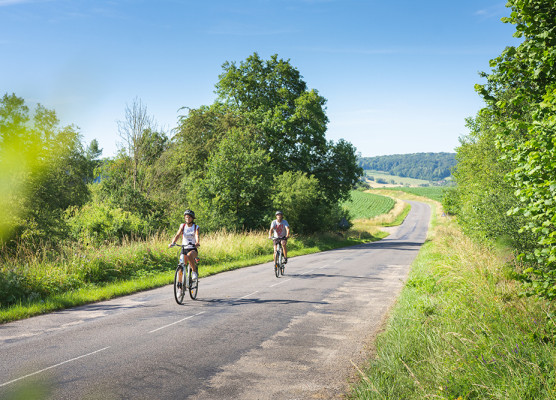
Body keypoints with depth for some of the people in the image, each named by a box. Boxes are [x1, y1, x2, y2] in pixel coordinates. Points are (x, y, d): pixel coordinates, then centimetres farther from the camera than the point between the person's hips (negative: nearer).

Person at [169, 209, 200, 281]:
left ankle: (194, 271, -20)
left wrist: (197, 242, -41)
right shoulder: (182, 226, 4)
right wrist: (172, 243, -29)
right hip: (184, 249, 2)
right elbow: (177, 235, -9)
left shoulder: (196, 227, 0)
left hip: (193, 249, -2)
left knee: (189, 255, -37)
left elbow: (197, 236, -18)